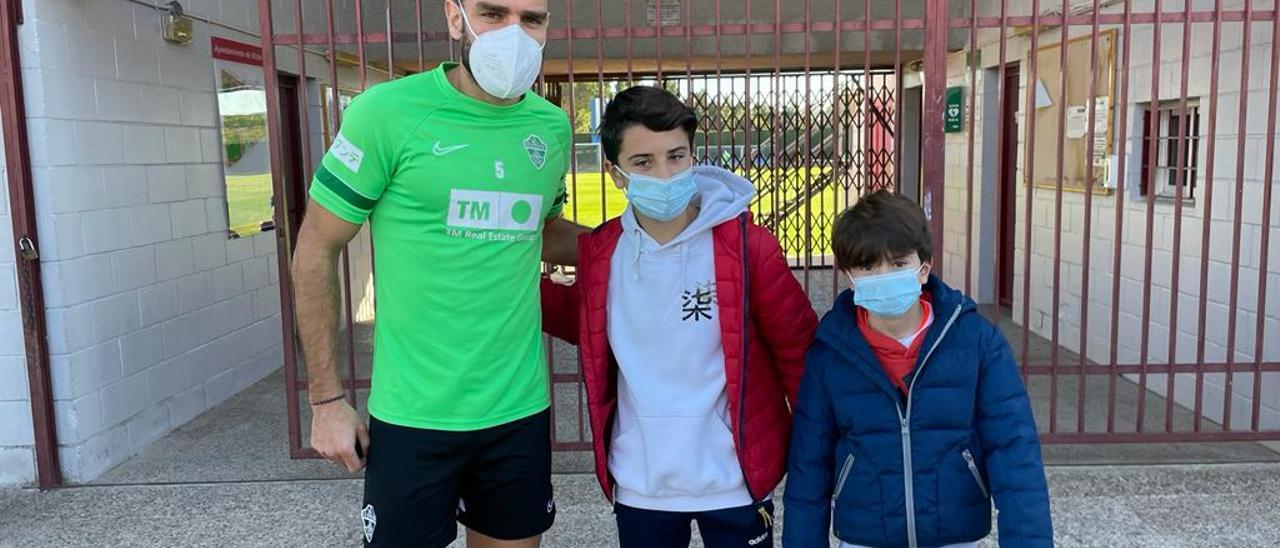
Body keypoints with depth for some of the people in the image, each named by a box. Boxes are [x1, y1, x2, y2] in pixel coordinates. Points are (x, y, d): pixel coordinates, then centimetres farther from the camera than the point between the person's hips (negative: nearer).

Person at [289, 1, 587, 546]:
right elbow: (315, 251, -5)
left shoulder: (552, 127, 2)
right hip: (414, 417, -4)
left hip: (520, 410, 4)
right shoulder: (388, 112, -12)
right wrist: (326, 399, -5)